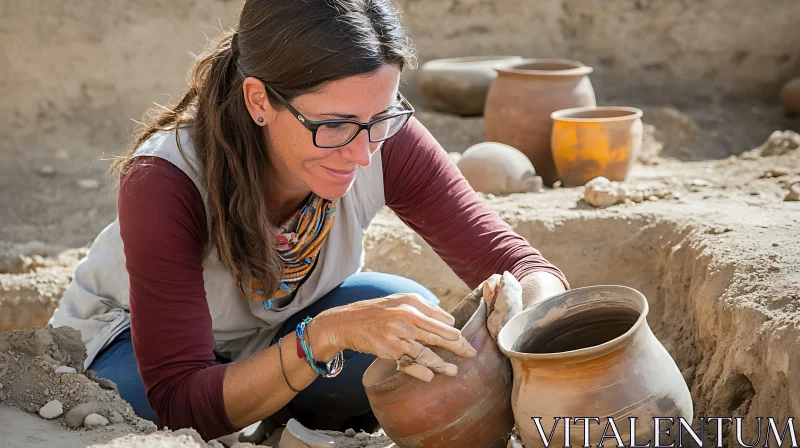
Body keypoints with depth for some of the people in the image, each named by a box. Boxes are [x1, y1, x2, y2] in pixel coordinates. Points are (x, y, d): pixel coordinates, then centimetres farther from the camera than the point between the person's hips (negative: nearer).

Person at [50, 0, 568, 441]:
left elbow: (512, 261, -22)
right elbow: (179, 403, -39)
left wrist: (537, 301, -47)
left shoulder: (386, 142, -28)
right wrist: (327, 335, -53)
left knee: (413, 319, -26)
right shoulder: (165, 182, -38)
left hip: (283, 322, 3)